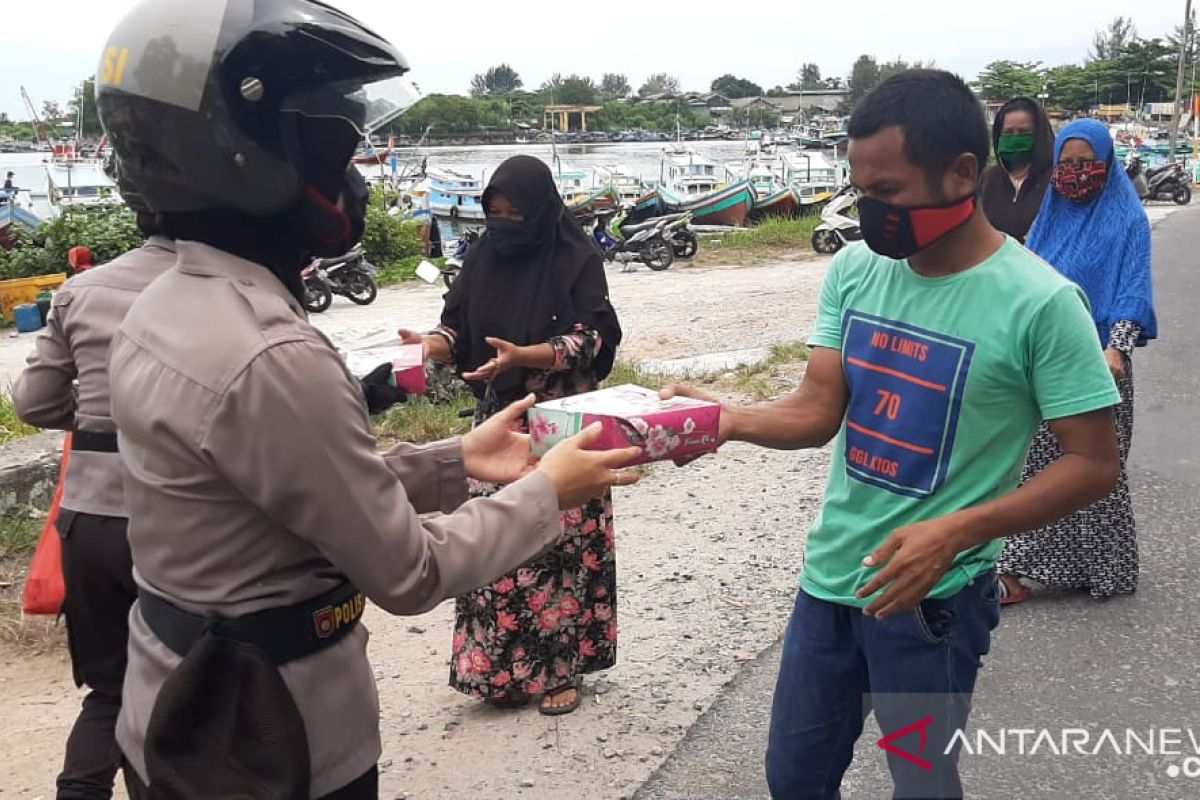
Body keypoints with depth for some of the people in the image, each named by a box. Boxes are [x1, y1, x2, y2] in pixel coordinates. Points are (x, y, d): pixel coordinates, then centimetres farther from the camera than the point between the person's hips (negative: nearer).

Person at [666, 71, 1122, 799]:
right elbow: (819, 412, -2)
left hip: (932, 598, -5)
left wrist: (958, 531, -27)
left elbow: (1093, 465, -14)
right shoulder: (856, 269, -2)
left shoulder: (1040, 303, -18)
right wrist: (727, 419, -21)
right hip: (829, 578, 5)